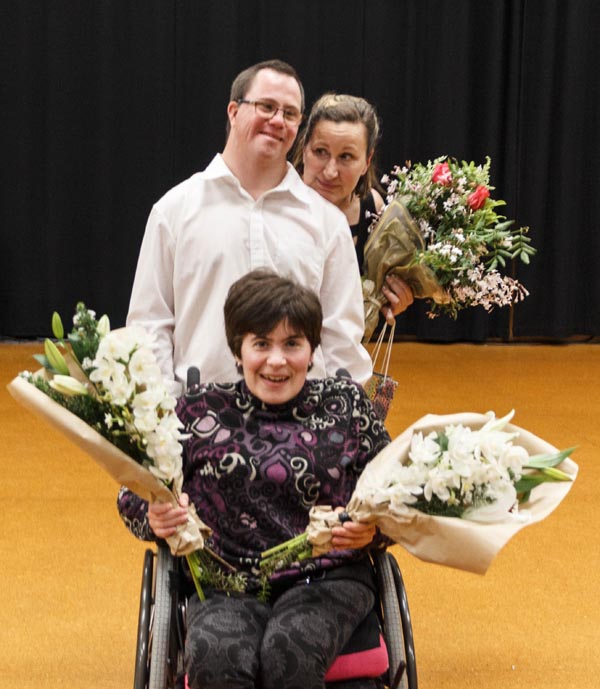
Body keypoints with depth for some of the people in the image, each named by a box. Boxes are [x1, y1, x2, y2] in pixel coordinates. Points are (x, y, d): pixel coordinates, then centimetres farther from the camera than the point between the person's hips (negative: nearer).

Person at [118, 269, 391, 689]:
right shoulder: (202, 412, 9)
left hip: (326, 580, 0)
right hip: (227, 586, 0)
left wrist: (370, 530, -11)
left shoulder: (347, 405, 10)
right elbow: (135, 497, 13)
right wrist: (155, 518, -11)